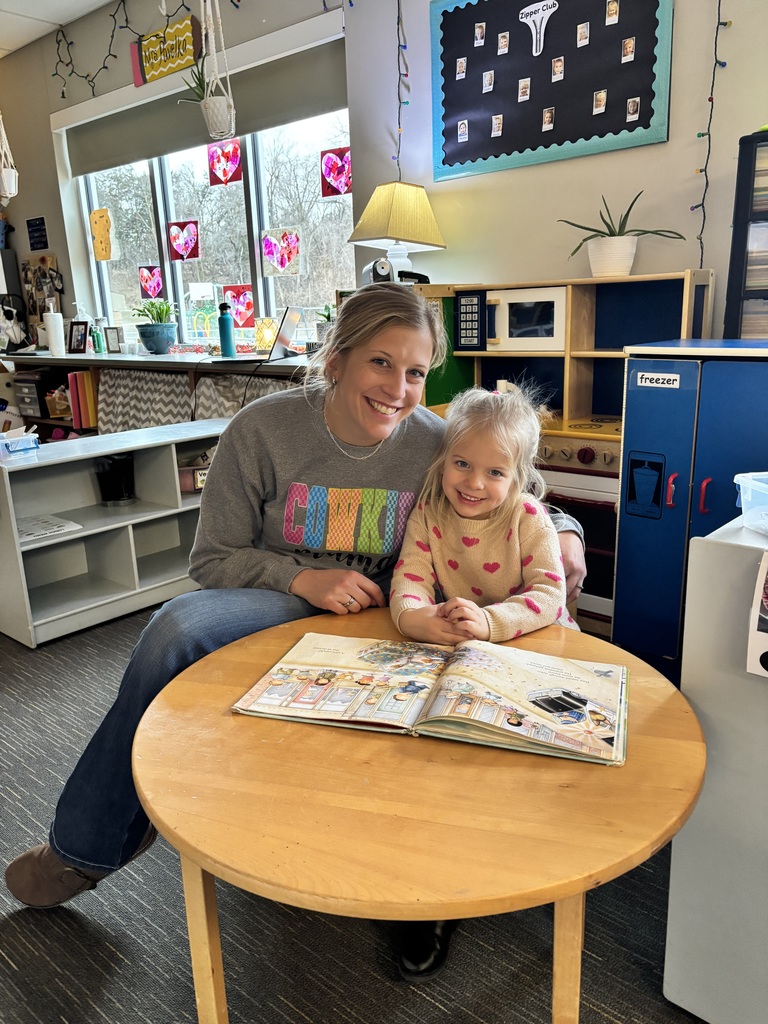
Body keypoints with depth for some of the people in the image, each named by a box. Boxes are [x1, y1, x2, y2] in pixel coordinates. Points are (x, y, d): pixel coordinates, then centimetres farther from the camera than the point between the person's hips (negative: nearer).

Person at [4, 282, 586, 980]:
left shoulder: (435, 444, -8)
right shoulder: (264, 429, -11)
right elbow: (212, 559, -7)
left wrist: (562, 529, -11)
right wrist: (302, 579, -21)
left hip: (379, 620, 1)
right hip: (278, 602, 0)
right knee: (174, 629, -31)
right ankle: (93, 842, -5)